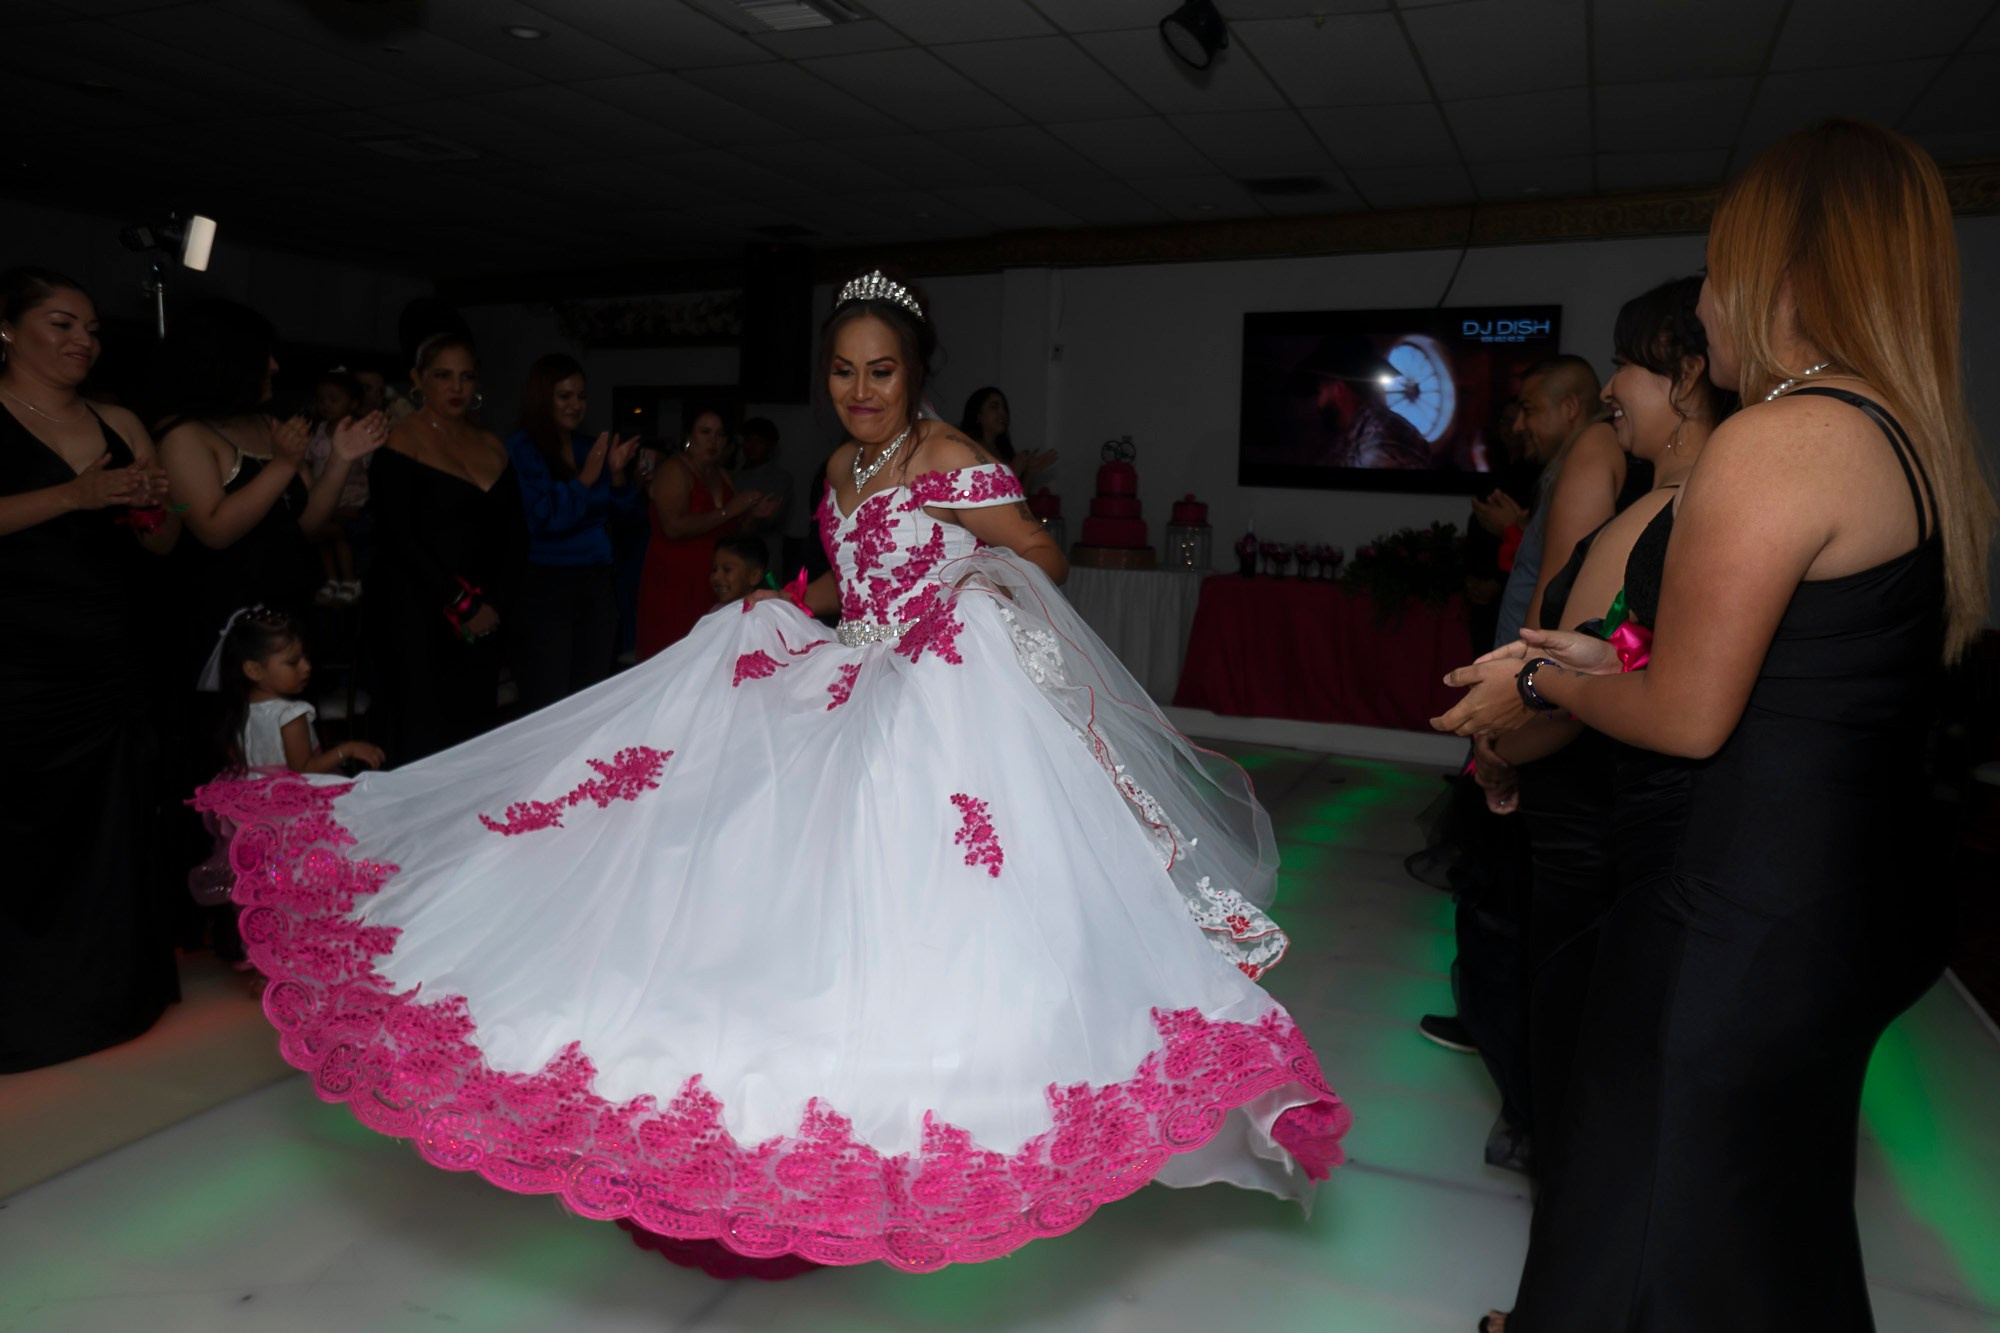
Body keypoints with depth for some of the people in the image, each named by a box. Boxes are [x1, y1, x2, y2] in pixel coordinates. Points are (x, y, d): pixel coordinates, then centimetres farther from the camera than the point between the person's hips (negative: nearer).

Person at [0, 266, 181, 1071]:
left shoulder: (120, 425, 14)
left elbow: (165, 546, 15)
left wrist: (153, 507, -5)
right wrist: (76, 495, -19)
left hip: (109, 675, 5)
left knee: (108, 846, 9)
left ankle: (105, 995, 23)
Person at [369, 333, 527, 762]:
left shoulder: (492, 445, 14)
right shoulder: (401, 441, -3)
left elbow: (515, 534, 12)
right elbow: (398, 538, -10)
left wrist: (497, 604, -2)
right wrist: (461, 604, -11)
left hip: (485, 618, 5)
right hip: (417, 618, -5)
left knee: (477, 734, 5)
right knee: (423, 740, -5)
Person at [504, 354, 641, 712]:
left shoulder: (592, 448, 11)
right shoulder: (521, 449, -6)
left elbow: (622, 515, 13)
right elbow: (538, 518, -16)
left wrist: (618, 474, -4)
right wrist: (584, 481, -14)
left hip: (596, 582, 6)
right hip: (544, 584, -6)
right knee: (548, 706, -3)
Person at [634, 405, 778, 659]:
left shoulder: (723, 476, 16)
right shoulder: (674, 470, -7)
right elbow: (674, 527, -21)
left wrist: (751, 513, 7)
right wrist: (727, 511, -16)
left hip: (712, 586, 7)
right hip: (674, 585, -7)